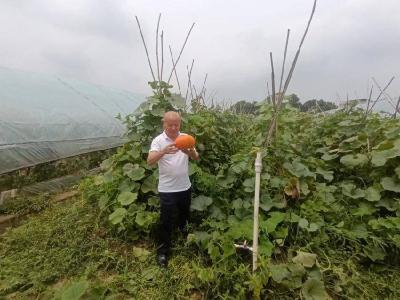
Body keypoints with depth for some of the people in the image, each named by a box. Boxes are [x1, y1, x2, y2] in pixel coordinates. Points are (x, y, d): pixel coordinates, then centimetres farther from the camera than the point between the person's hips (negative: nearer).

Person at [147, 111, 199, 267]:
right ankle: (162, 251, 26)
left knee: (185, 215, 25)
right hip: (167, 189, -4)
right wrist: (164, 151, -44)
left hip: (185, 187, 4)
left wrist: (191, 151, -35)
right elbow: (150, 161, -25)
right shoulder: (158, 140, -12)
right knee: (166, 221, 7)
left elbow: (196, 158, -10)